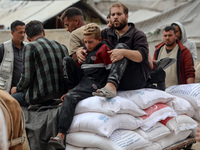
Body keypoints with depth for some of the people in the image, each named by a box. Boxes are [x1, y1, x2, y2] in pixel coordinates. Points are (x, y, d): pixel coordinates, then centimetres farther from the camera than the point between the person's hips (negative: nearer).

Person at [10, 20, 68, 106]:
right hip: (61, 95, 7)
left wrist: (17, 89, 9)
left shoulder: (30, 47, -6)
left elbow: (27, 77, -11)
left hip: (41, 97, -7)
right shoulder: (62, 47, 10)